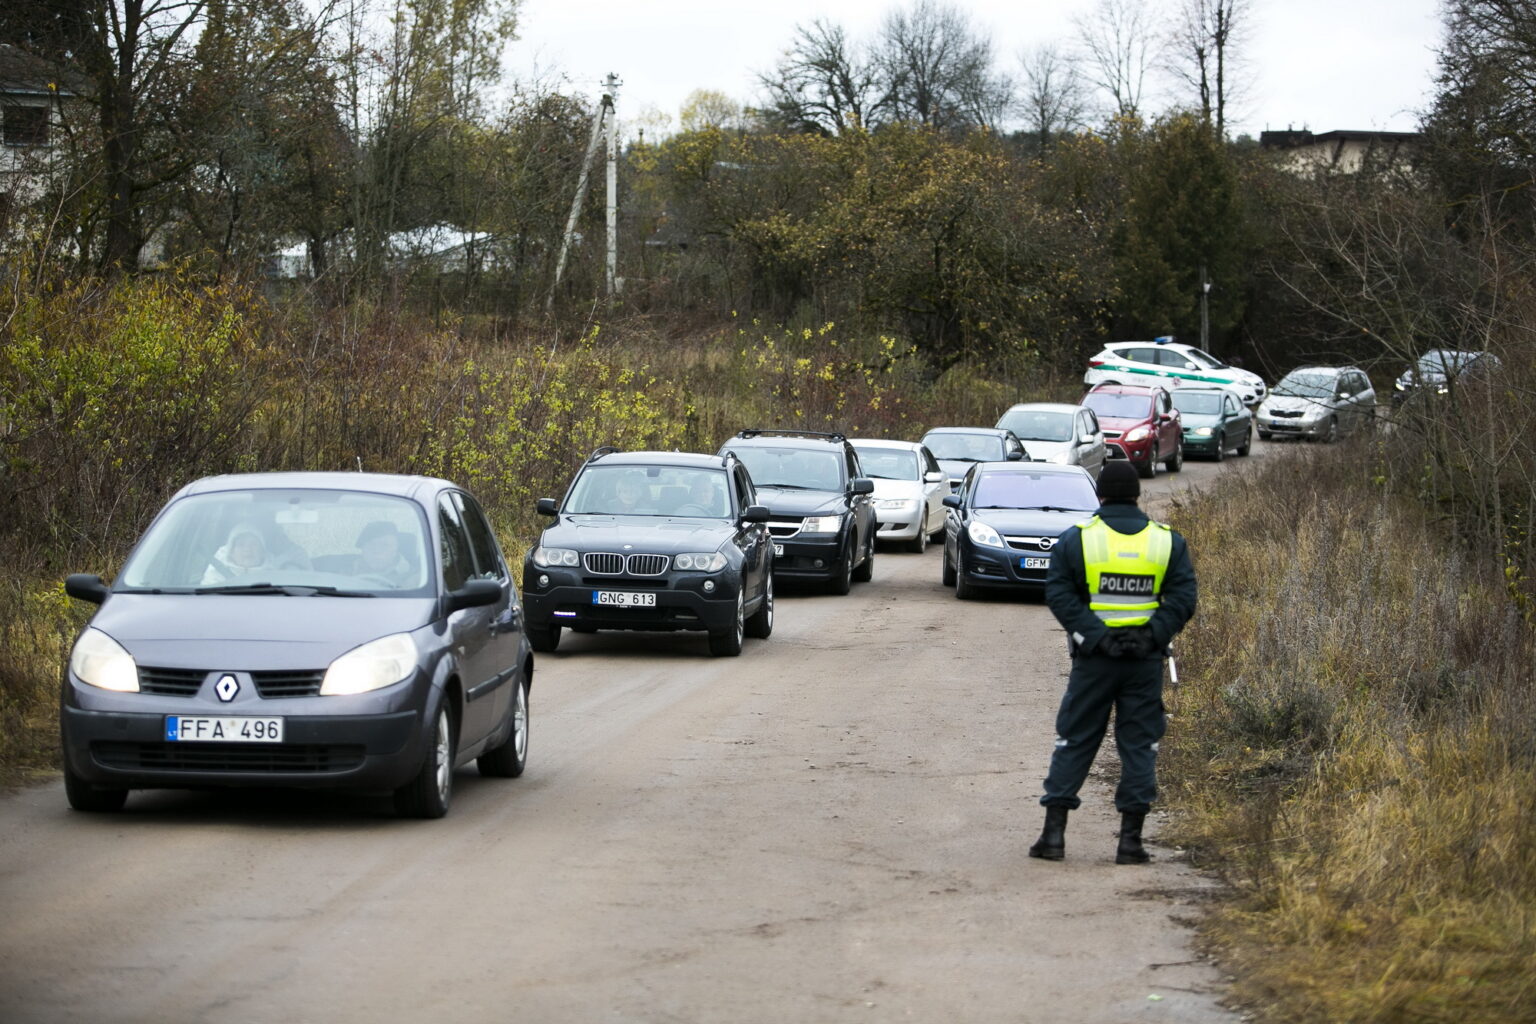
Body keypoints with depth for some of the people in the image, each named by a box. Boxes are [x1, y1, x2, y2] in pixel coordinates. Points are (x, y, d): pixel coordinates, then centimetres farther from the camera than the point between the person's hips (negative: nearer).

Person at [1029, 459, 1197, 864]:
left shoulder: (1076, 539, -1)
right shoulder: (1168, 542, 3)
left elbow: (1059, 594, -9)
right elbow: (1183, 598, -4)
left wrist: (1094, 636, -10)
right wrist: (1153, 635, -5)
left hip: (1093, 660, -1)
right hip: (1146, 660, 1)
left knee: (1074, 741, 7)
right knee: (1139, 745, 6)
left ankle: (1054, 832, 5)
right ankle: (1130, 838, 3)